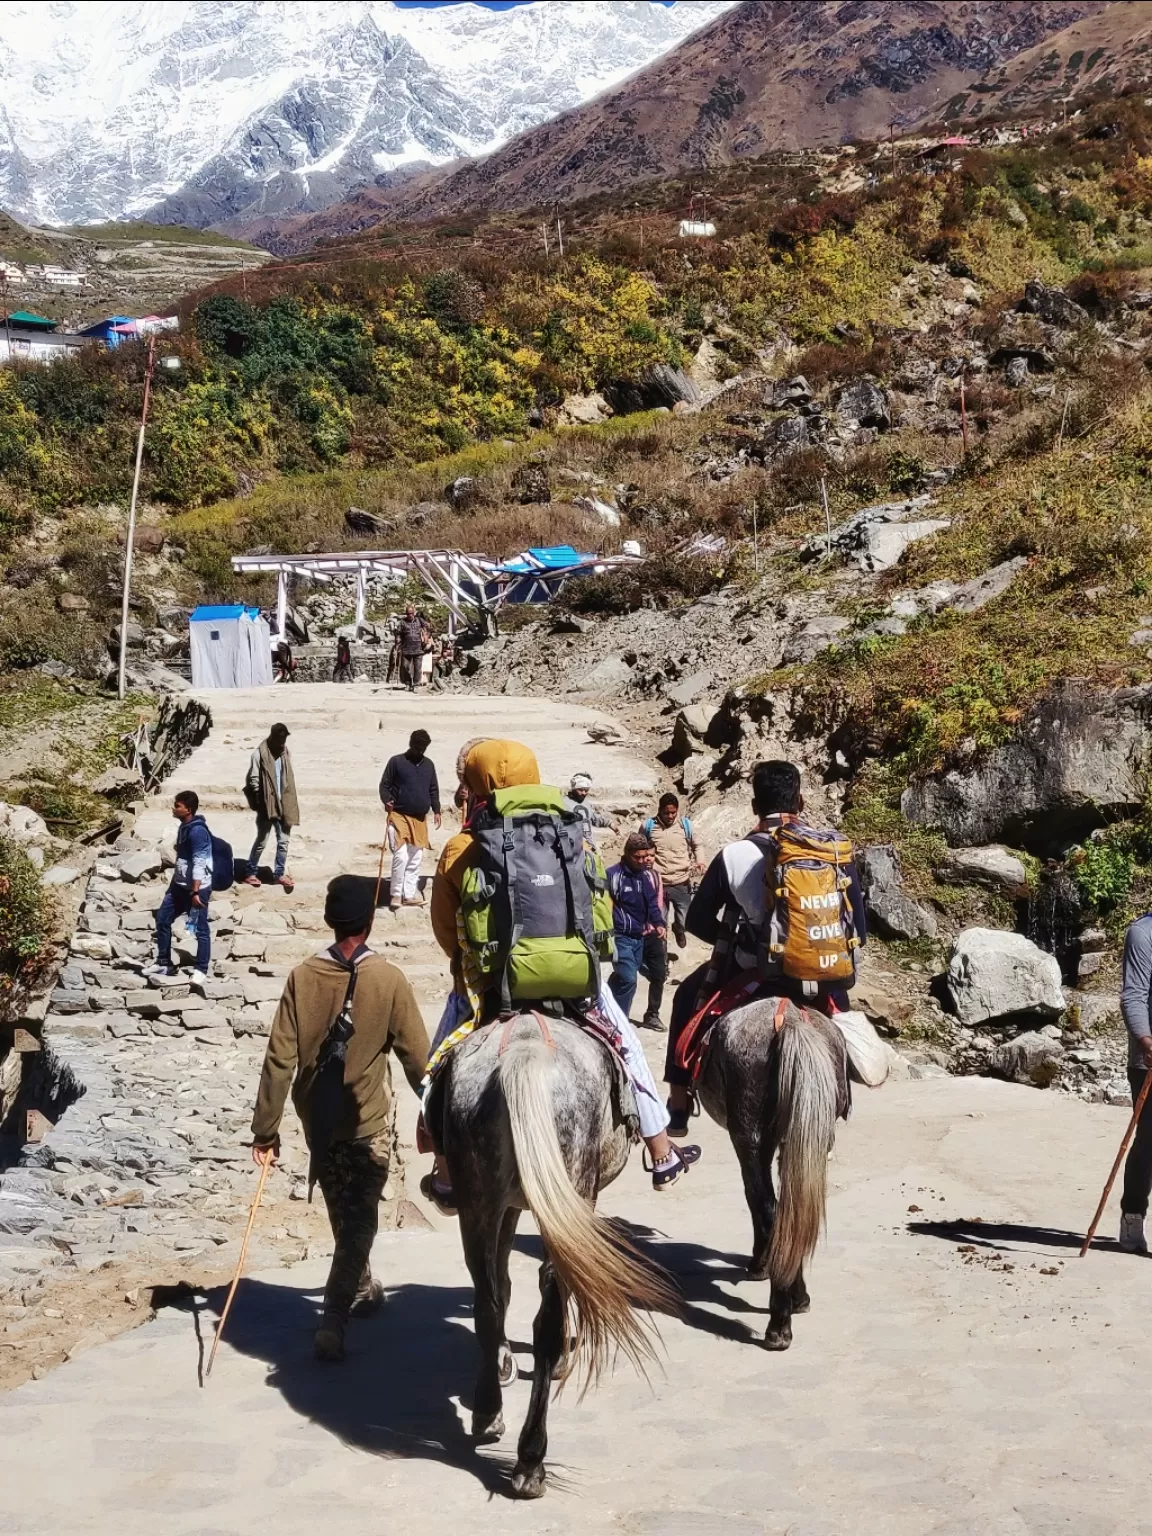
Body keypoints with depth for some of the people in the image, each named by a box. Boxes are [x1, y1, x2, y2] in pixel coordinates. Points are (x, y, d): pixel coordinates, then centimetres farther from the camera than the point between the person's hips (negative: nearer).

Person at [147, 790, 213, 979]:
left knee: (201, 929, 1)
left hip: (197, 888, -10)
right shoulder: (184, 827, 9)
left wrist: (195, 892, -25)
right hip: (180, 885, 10)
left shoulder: (197, 831, -21)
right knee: (162, 919, 12)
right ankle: (164, 963, 23)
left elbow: (199, 864, -24)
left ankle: (201, 969, 9)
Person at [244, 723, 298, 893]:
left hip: (283, 805, 5)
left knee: (283, 841, 7)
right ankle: (251, 873, 17)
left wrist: (290, 801, 8)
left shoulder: (286, 753, 5)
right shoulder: (260, 754, -12)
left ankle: (279, 873, 18)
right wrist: (260, 800, -12)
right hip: (267, 805, -5)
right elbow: (252, 779, -10)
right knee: (261, 841, 3)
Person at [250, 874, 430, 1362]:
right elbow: (417, 1056, -7)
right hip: (368, 1121, -3)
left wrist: (266, 1128, -2)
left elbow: (280, 1059, -9)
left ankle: (363, 1290, 41)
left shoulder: (302, 977, -8)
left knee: (343, 1216, 22)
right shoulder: (388, 980, -13)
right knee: (359, 1221, 4)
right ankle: (333, 1319, -6)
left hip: (318, 1121, 3)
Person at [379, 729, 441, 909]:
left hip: (420, 818, 5)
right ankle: (396, 894, -3)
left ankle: (409, 895, 15)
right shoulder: (396, 762, -1)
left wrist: (436, 810, 8)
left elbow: (433, 789, 18)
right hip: (399, 816, -5)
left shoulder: (429, 764, 13)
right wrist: (387, 800, -18)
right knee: (401, 856, -14)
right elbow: (384, 784, 0)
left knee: (416, 859, 7)